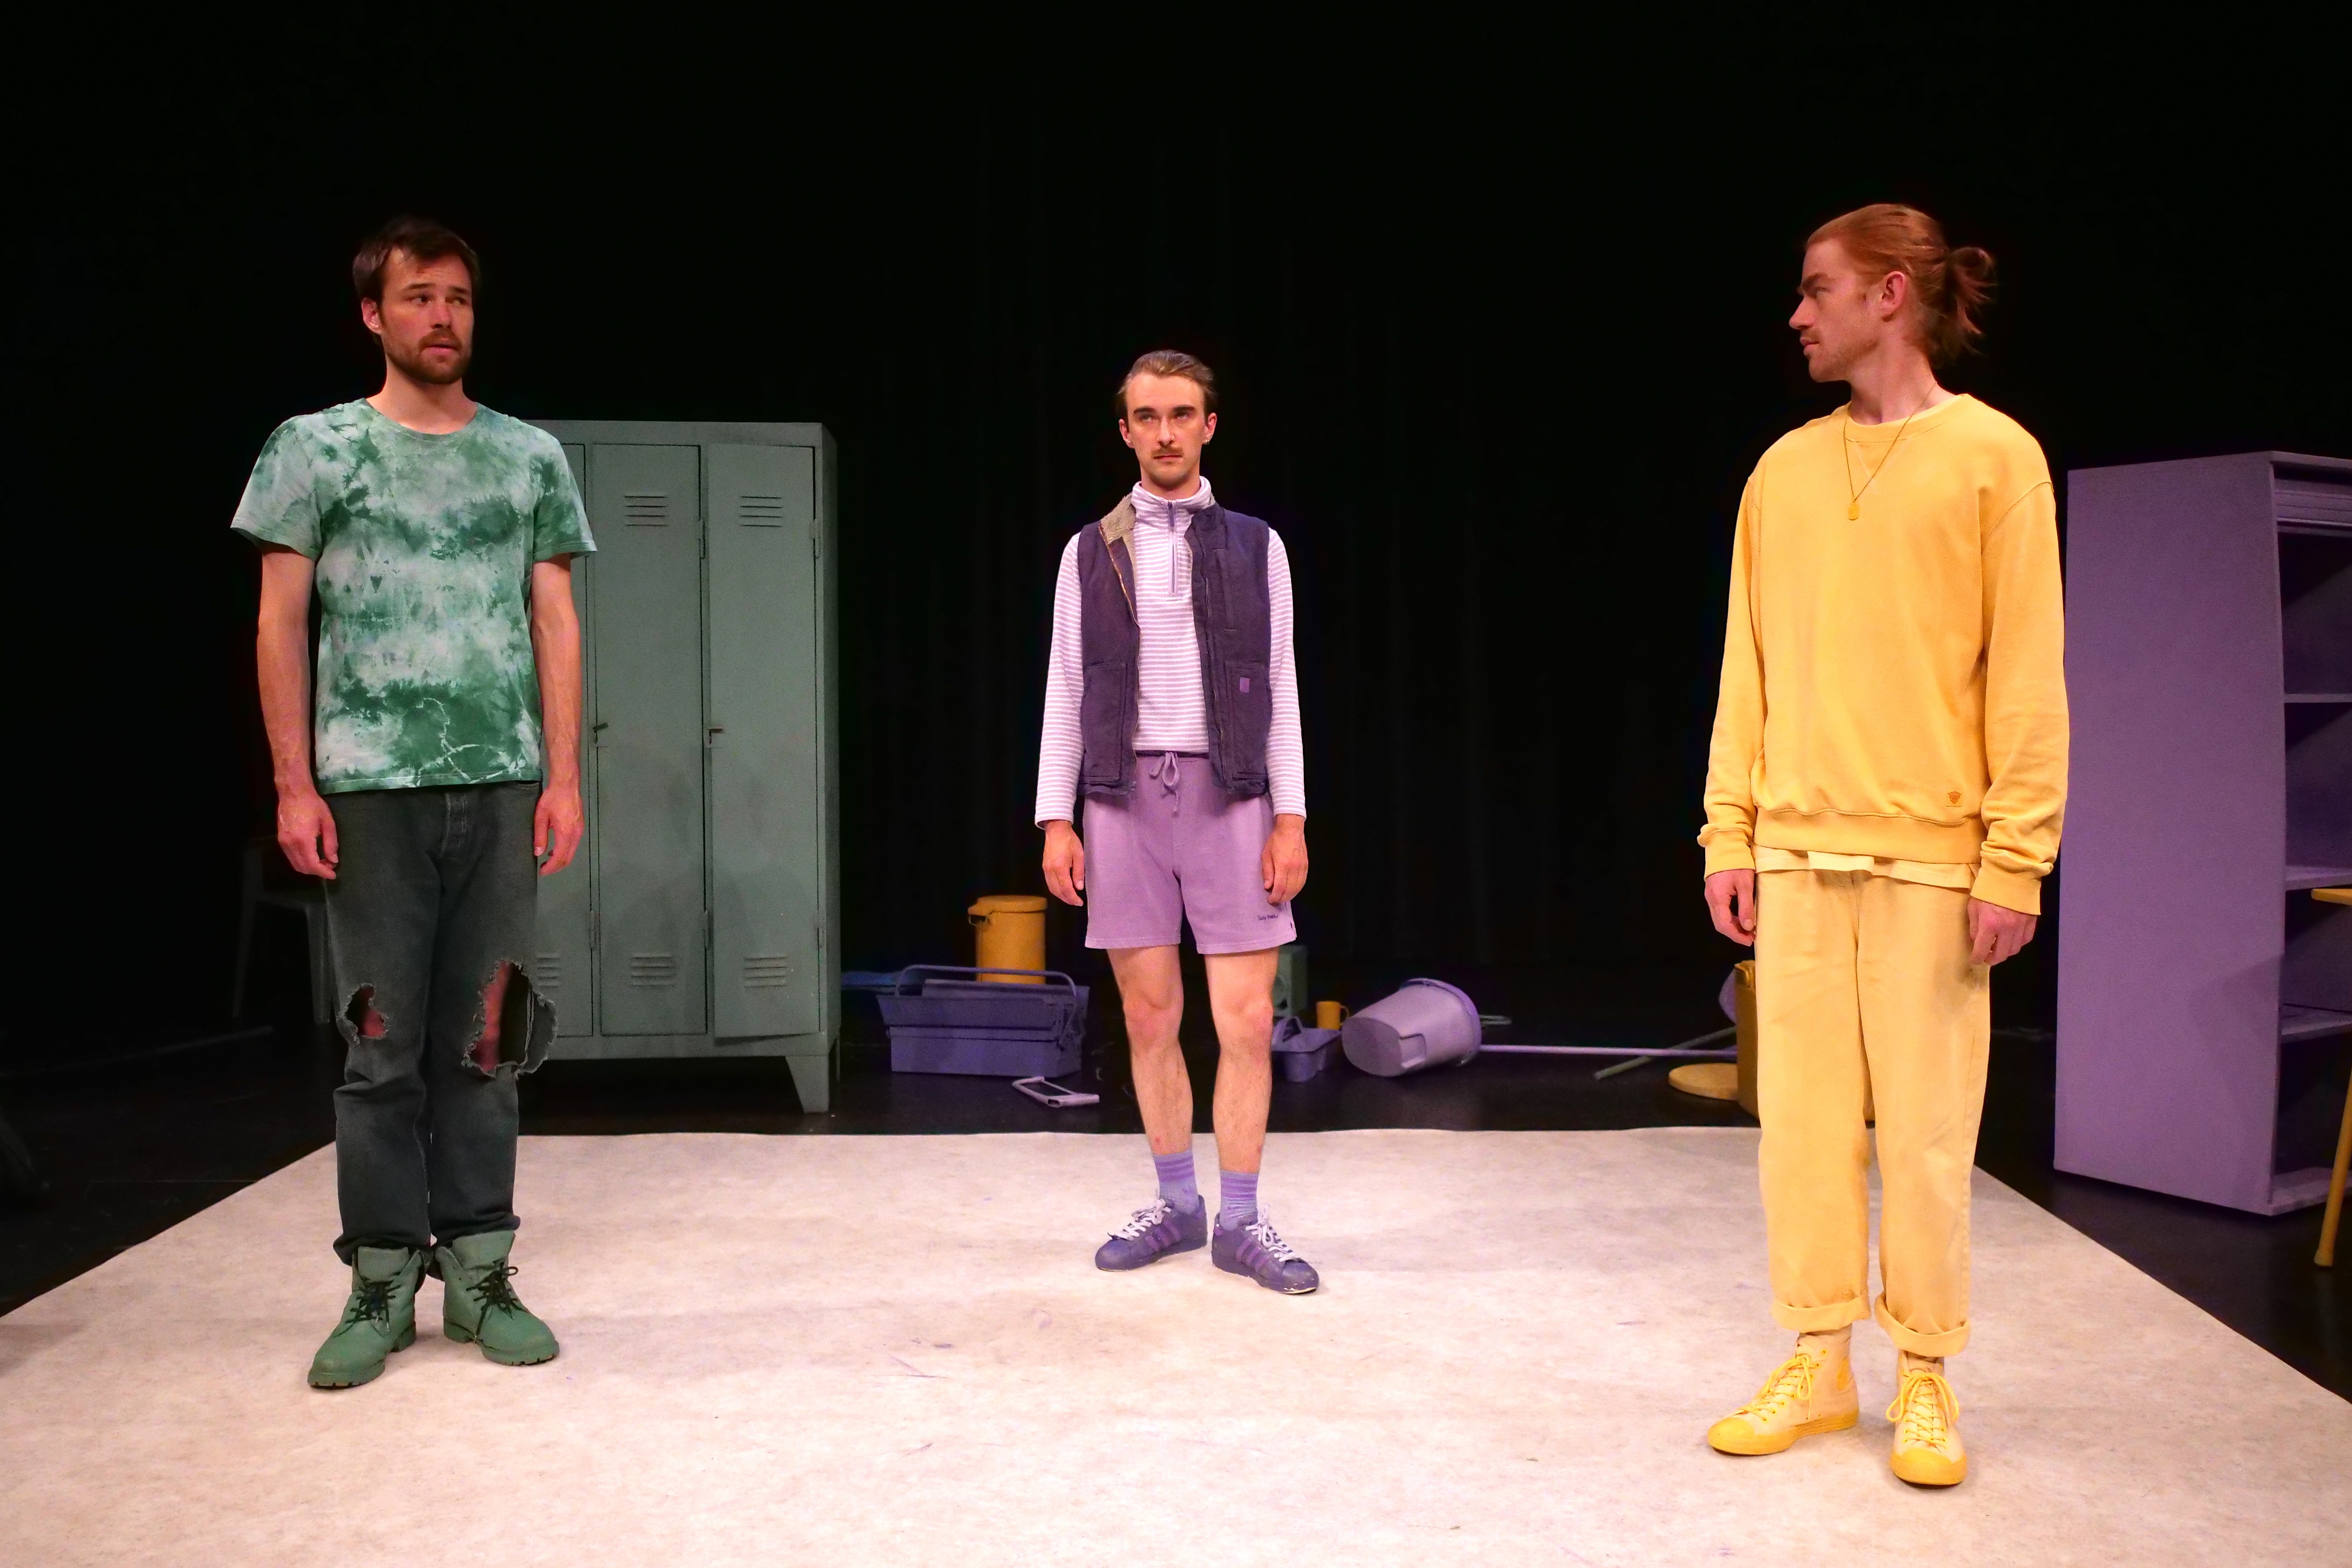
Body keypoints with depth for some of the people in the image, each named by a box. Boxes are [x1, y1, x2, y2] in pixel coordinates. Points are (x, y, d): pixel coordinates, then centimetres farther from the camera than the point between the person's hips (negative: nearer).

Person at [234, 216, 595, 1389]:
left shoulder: (531, 456, 11)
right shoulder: (314, 448, 6)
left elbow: (555, 626, 10)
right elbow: (281, 624, 3)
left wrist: (564, 779, 2)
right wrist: (295, 786, -4)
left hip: (501, 787, 2)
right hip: (370, 788, -1)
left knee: (483, 1039, 4)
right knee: (383, 1045, 1)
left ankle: (479, 1271, 12)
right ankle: (382, 1283, 10)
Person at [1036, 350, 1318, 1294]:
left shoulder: (1255, 546, 8)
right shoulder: (1091, 553, 9)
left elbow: (1279, 688, 5)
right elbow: (1065, 691, 7)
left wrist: (1291, 818, -3)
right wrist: (1056, 821, -1)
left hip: (1228, 798, -1)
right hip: (1124, 799, 1)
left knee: (1247, 1019, -4)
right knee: (1150, 1019, 5)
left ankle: (1240, 1221, 6)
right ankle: (1176, 1207, 19)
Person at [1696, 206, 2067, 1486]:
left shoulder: (1993, 456, 0)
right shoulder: (1784, 470, 11)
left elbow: (2027, 669, -4)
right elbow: (1750, 666, 11)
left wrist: (2017, 856, -9)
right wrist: (1730, 831, 5)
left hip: (1931, 850, -4)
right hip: (1799, 847, 4)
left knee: (1925, 1124, 1)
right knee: (1802, 1112, 6)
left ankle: (1924, 1376, 17)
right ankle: (1818, 1365, 19)